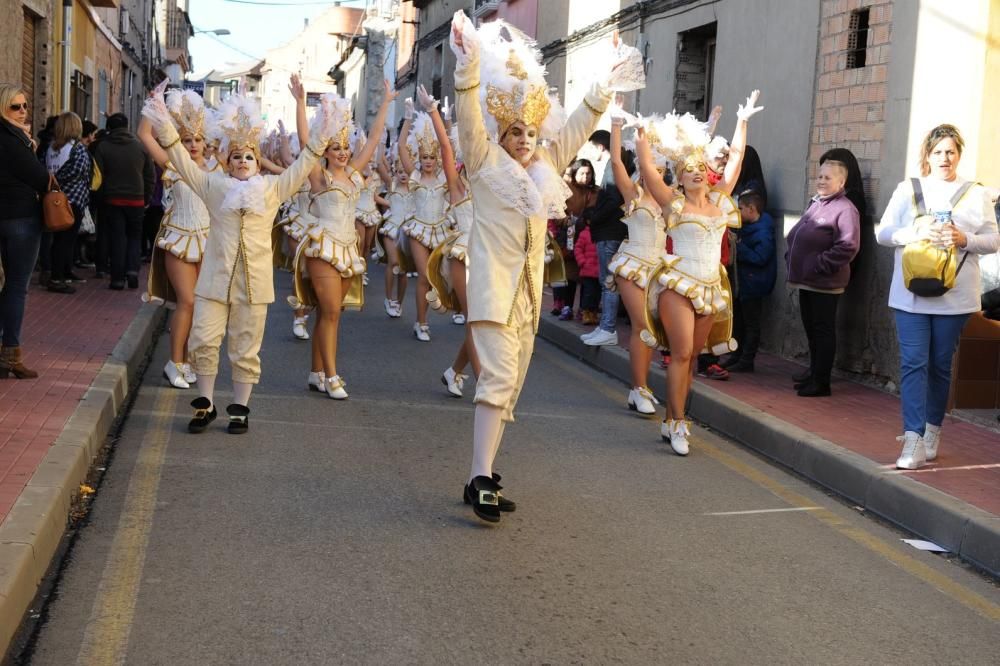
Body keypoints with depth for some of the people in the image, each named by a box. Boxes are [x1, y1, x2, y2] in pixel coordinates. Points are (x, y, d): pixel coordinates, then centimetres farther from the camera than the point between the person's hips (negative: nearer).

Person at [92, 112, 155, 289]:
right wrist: (147, 198, 12)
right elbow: (151, 176, 3)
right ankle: (132, 269, -4)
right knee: (134, 235, 14)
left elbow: (98, 176, -5)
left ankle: (118, 278, 4)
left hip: (112, 200, -1)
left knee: (117, 237, 5)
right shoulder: (140, 147, 0)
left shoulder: (103, 147, -4)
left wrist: (100, 197, 5)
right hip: (136, 200, 1)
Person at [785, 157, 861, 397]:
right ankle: (813, 374, 27)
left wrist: (820, 265, -20)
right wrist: (791, 257, 11)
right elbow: (795, 236, 26)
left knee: (823, 330, -2)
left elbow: (848, 246, -21)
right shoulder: (815, 204, 17)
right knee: (810, 328, 15)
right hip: (806, 280, 9)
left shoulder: (844, 209, -12)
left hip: (825, 283, -9)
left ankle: (821, 381, 4)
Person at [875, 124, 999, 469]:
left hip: (955, 295, 1)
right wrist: (916, 233, -17)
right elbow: (883, 233, 1)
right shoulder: (907, 189, 5)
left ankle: (932, 432, 24)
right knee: (913, 363, -8)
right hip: (911, 293, -1)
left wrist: (964, 239, -16)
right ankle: (914, 441, -10)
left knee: (941, 365, 10)